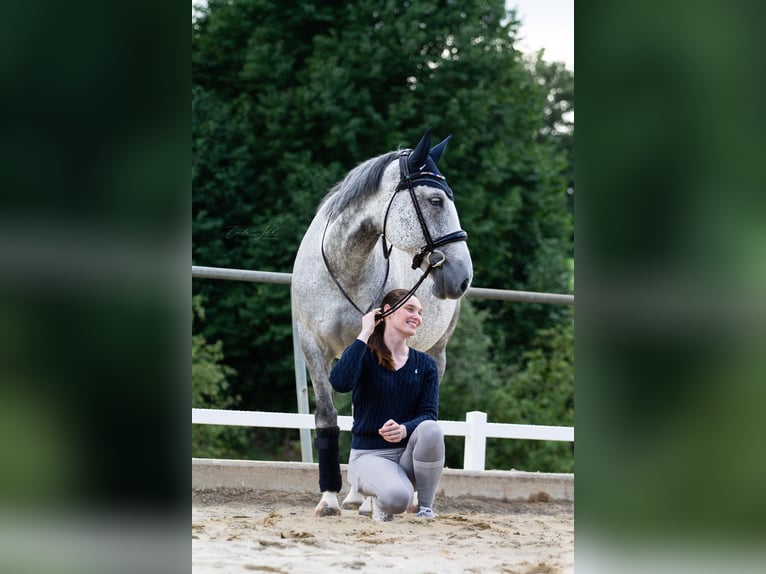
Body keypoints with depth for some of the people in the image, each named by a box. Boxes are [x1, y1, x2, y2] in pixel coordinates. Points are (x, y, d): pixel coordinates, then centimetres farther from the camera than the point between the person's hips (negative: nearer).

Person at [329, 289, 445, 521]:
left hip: (409, 452, 3)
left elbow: (429, 414, -5)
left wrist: (404, 430, -28)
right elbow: (340, 383, -25)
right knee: (397, 497, -35)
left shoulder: (425, 364, 8)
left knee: (431, 429, -32)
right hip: (369, 454, -3)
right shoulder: (364, 355, -2)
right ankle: (381, 502, 6)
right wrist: (364, 335, -18)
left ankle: (425, 508, -12)